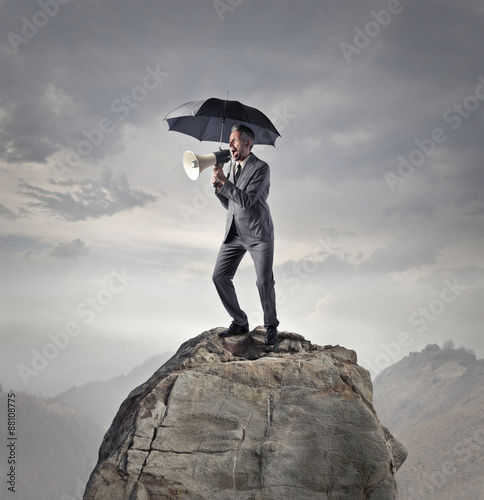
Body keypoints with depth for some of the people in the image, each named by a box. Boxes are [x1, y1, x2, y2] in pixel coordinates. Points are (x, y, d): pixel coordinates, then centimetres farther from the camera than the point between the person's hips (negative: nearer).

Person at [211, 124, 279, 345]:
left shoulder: (261, 168, -12)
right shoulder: (232, 165, 11)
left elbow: (246, 200, -23)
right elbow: (229, 204, 14)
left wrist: (224, 181, -17)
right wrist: (218, 186, -3)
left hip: (258, 234, -7)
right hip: (234, 233, 7)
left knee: (264, 282, -7)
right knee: (219, 277, 2)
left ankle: (271, 327, 16)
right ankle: (240, 323, 17)